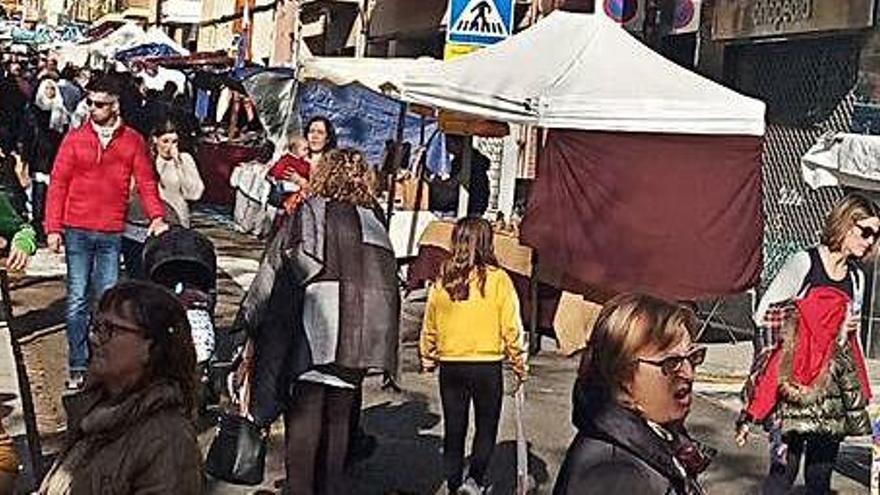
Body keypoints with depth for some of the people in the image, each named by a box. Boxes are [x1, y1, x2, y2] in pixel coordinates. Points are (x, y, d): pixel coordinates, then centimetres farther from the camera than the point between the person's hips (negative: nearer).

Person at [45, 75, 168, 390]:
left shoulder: (132, 141, 4)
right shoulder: (75, 139, 2)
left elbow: (146, 181, 2)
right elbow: (58, 184, 2)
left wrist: (156, 216, -14)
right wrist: (53, 228, -4)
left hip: (112, 234, 0)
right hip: (77, 231, 0)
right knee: (77, 300, 1)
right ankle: (78, 367, 7)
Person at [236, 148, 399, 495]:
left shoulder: (309, 212, -1)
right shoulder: (374, 219, 10)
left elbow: (275, 271, -2)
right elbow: (388, 282, 12)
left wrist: (248, 319, 6)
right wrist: (379, 345, 19)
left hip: (314, 334, -4)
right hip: (359, 335, 4)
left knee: (303, 415, 2)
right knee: (339, 419, 13)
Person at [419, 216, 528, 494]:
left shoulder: (442, 280, -4)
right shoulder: (498, 279, -11)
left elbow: (429, 326, 5)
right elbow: (511, 327, -9)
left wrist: (428, 357, 20)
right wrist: (519, 362, 2)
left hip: (451, 365, 2)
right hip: (487, 364, -2)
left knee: (453, 429, 13)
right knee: (486, 426, 15)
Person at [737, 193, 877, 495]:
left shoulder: (856, 277, 12)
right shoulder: (804, 263, -7)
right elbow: (763, 316, -8)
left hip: (835, 384, 6)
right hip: (795, 383, -6)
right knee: (784, 469, -8)